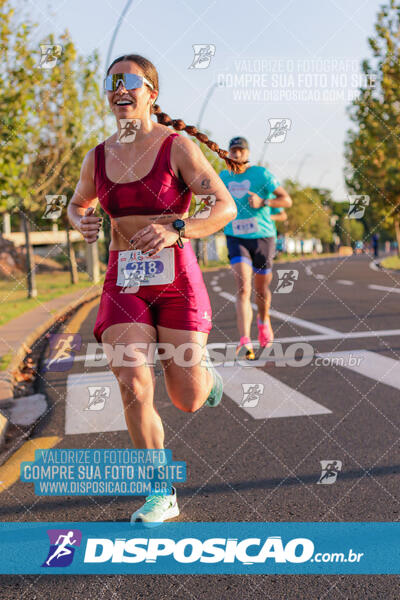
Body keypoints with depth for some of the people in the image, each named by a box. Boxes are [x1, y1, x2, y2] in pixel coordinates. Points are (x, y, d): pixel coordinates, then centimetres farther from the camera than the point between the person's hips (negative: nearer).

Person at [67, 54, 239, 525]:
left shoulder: (178, 146, -5)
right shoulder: (98, 157, 8)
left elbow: (226, 207, -9)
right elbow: (77, 204, 26)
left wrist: (176, 231, -26)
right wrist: (81, 223, 1)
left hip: (176, 281, -3)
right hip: (124, 282, 3)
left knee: (188, 401, -3)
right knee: (133, 387, -13)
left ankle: (202, 370, 36)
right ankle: (162, 495, 5)